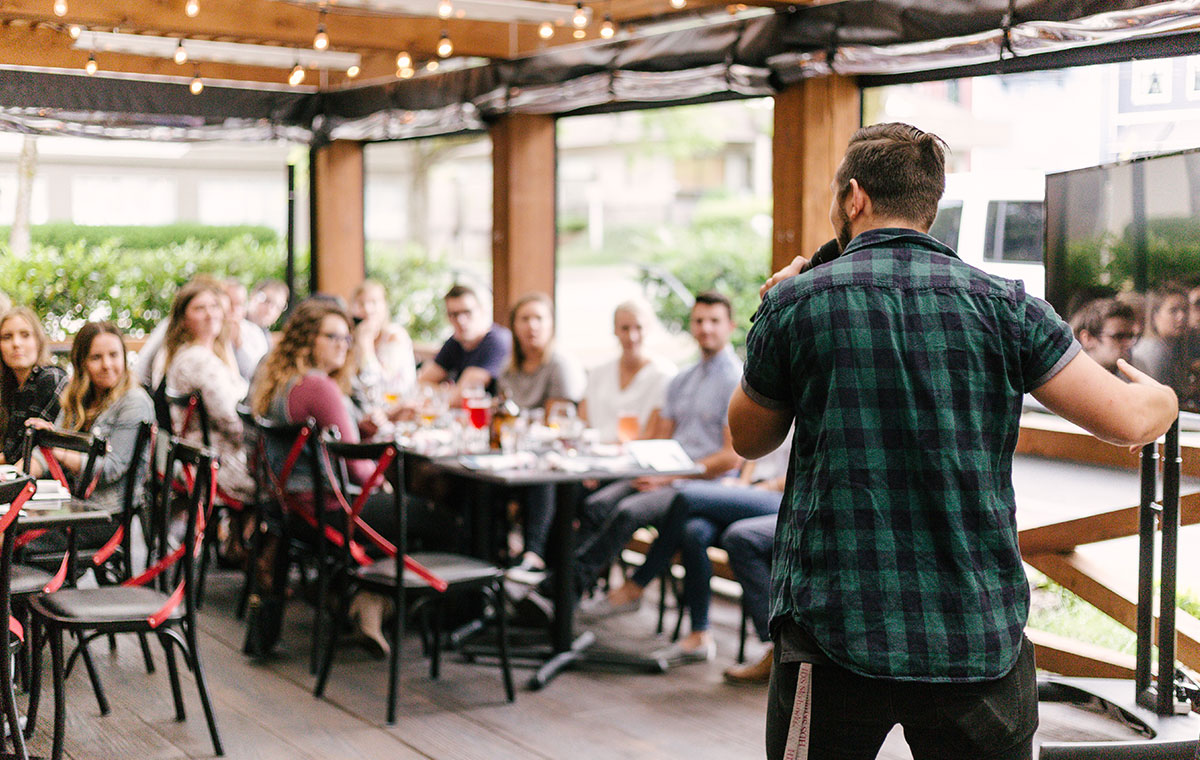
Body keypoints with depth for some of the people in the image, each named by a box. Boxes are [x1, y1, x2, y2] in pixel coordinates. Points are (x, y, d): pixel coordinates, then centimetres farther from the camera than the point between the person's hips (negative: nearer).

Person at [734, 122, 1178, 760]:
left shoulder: (795, 305, -1)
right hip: (982, 642, 2)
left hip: (837, 634, -1)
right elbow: (1126, 421, 0)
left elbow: (749, 440, 14)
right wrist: (1163, 398, 24)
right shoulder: (1002, 305, 1)